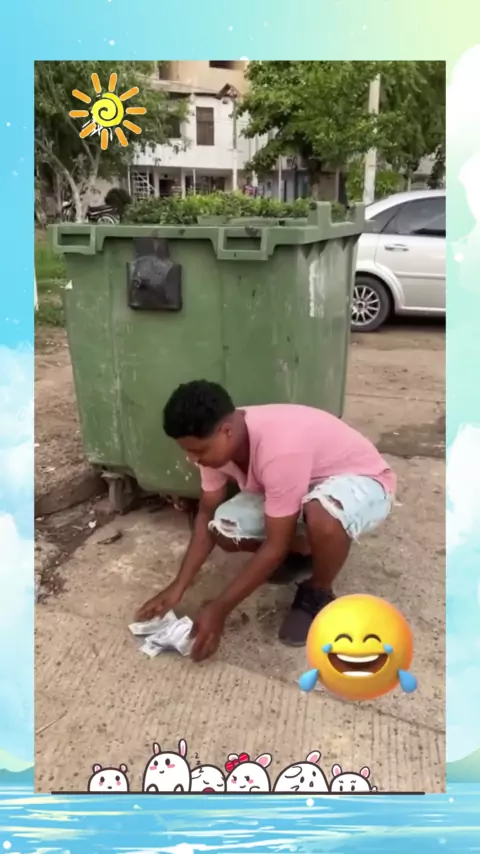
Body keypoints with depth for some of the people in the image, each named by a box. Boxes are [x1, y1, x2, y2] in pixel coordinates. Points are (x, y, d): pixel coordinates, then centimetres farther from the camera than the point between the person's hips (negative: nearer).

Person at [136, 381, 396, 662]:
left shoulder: (279, 449, -39)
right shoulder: (218, 441, -16)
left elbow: (275, 545, -32)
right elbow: (208, 513, -4)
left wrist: (220, 609, -27)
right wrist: (178, 587, -10)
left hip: (360, 481, -7)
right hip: (299, 485, 7)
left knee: (322, 516, -43)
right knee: (224, 528, -15)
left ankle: (317, 595, -10)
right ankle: (305, 551, 12)